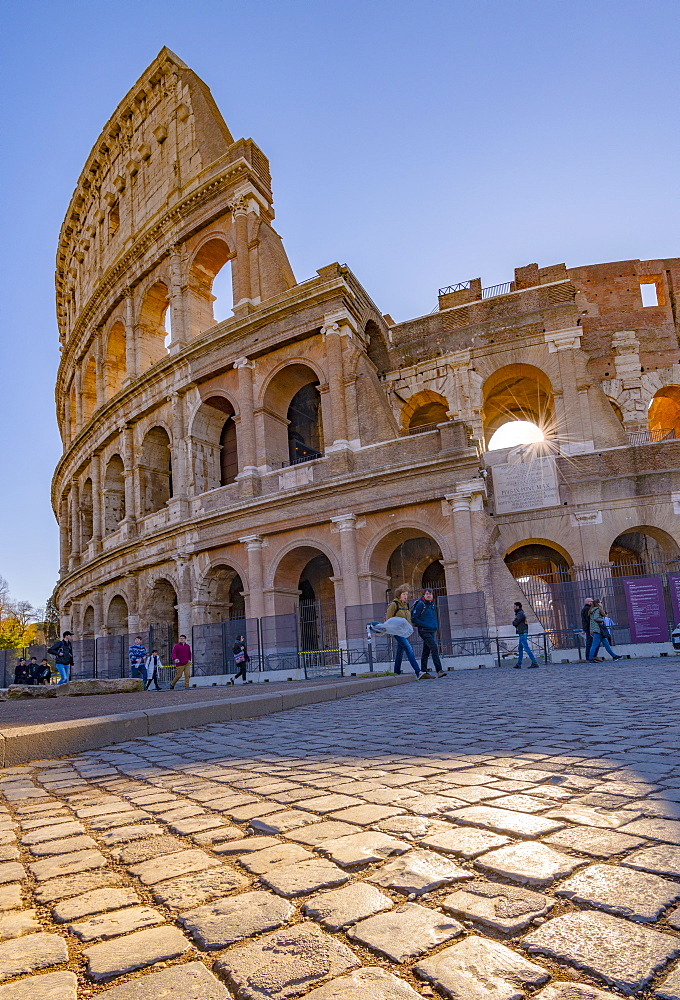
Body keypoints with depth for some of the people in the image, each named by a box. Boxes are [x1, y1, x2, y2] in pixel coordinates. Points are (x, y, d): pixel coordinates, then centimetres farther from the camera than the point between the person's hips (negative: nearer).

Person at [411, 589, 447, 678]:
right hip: (424, 631, -7)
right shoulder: (420, 605, -8)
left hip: (432, 631, 7)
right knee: (434, 648, -18)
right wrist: (425, 625, -16)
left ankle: (423, 671, 15)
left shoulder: (433, 605, 14)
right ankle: (439, 670, -21)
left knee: (426, 651, 10)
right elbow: (414, 619, -10)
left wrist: (436, 626, 11)